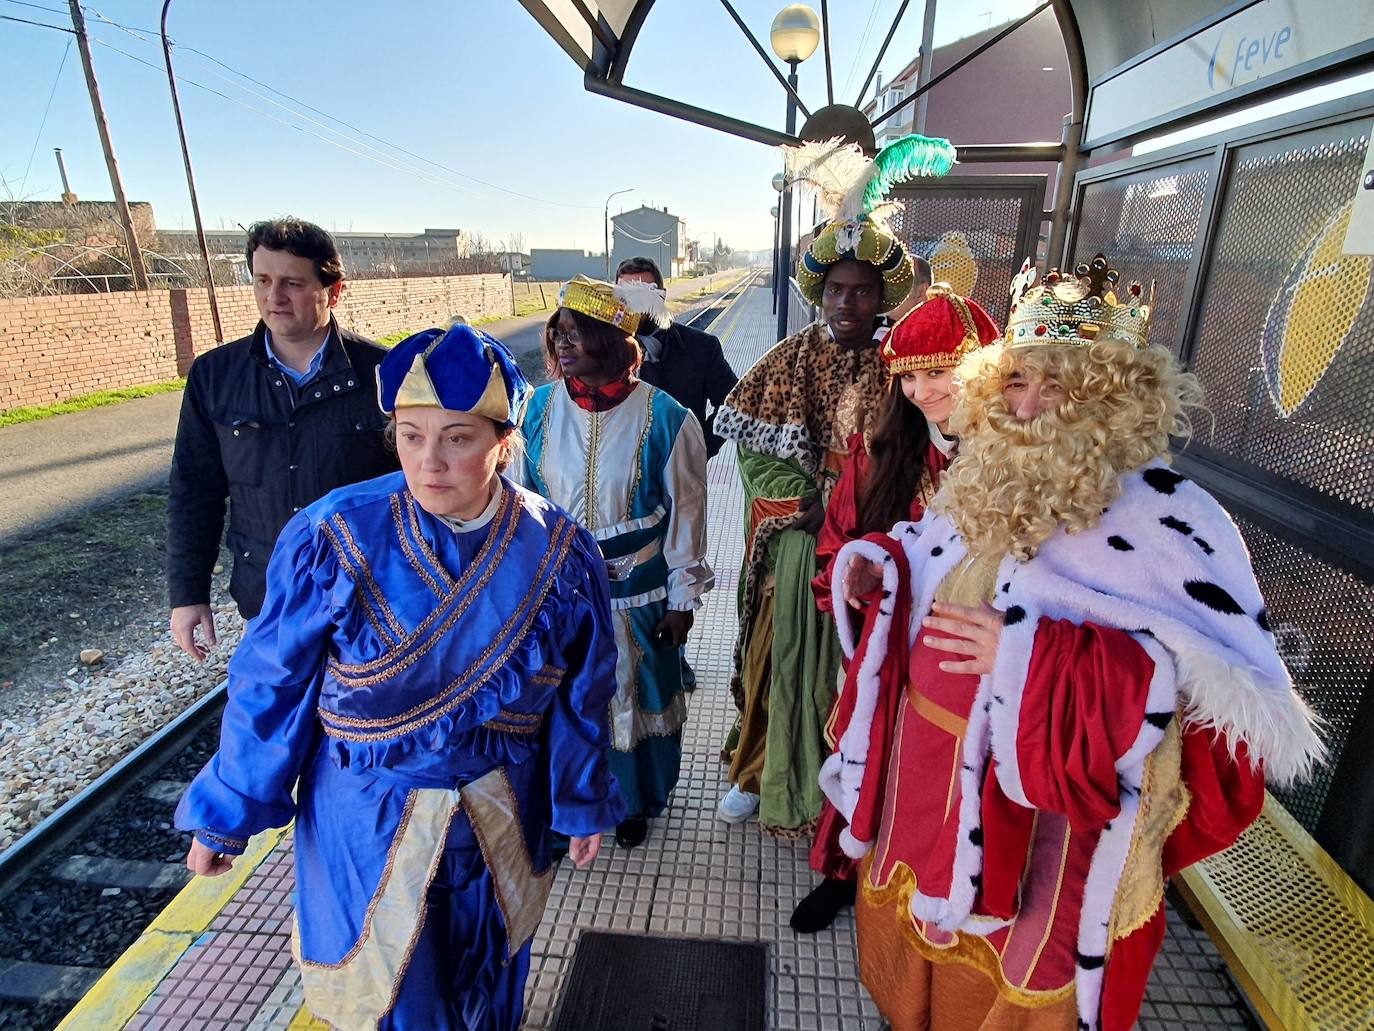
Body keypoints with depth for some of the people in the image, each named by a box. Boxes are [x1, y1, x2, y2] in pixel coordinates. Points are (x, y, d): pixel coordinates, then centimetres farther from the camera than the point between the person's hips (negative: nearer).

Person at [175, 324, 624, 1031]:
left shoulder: (560, 552, -16)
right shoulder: (335, 536, -21)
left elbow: (580, 698, -4)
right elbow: (271, 685, -9)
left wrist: (583, 804, 6)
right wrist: (225, 814, -1)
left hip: (503, 815, 2)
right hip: (368, 820, -2)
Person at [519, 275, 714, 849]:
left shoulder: (665, 418, -13)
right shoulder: (540, 408, -5)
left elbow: (685, 512, -7)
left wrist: (683, 597, -3)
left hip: (636, 592, -2)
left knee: (636, 692, 16)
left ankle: (636, 801, 43)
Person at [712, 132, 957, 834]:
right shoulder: (788, 362, 0)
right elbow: (752, 447, -3)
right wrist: (807, 502, -13)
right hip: (794, 544, 0)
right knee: (784, 657, 10)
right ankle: (760, 772, 31)